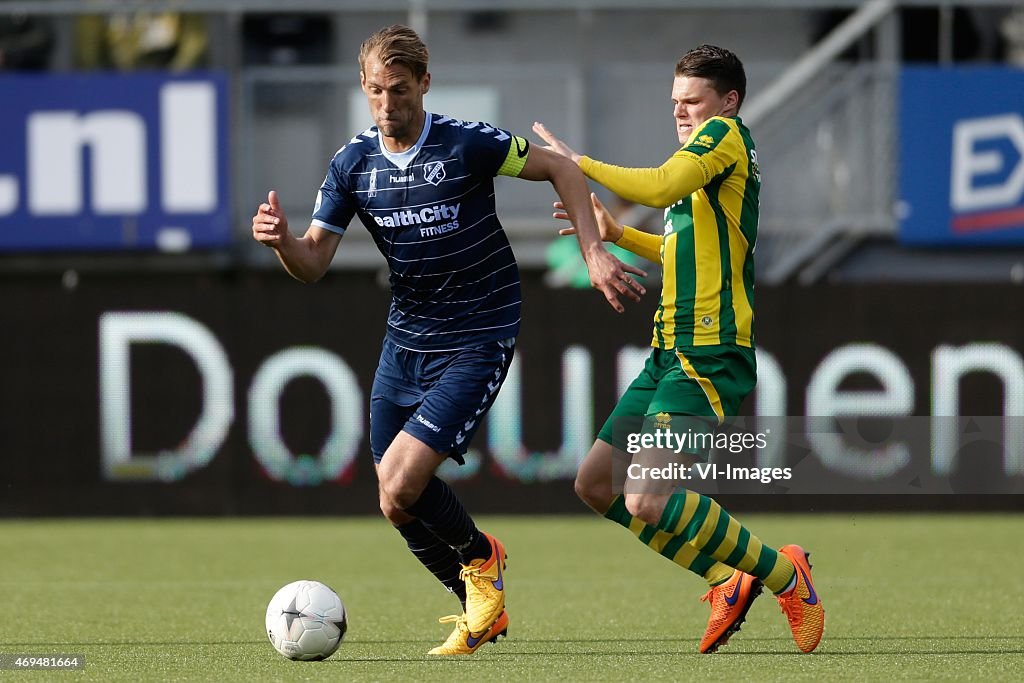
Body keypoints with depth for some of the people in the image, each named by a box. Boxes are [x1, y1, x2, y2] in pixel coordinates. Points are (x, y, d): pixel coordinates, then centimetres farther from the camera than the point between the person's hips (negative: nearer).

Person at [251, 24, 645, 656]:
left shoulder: (468, 144, -15)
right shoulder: (353, 165, -1)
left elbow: (562, 171, -3)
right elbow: (313, 264, 0)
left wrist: (594, 254, -11)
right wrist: (280, 238, -22)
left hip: (476, 341, -6)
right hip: (406, 339, 6)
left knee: (403, 488, -19)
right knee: (396, 502, 7)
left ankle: (480, 558, 11)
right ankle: (482, 611, 28)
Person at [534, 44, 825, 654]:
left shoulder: (727, 135, -7)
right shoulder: (708, 159, 20)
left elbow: (659, 187, -24)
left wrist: (578, 163, -12)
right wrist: (615, 234, 24)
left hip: (710, 356, -11)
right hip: (671, 352, 11)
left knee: (647, 500, -21)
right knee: (597, 483, 11)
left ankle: (784, 573, -5)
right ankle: (727, 580, 13)